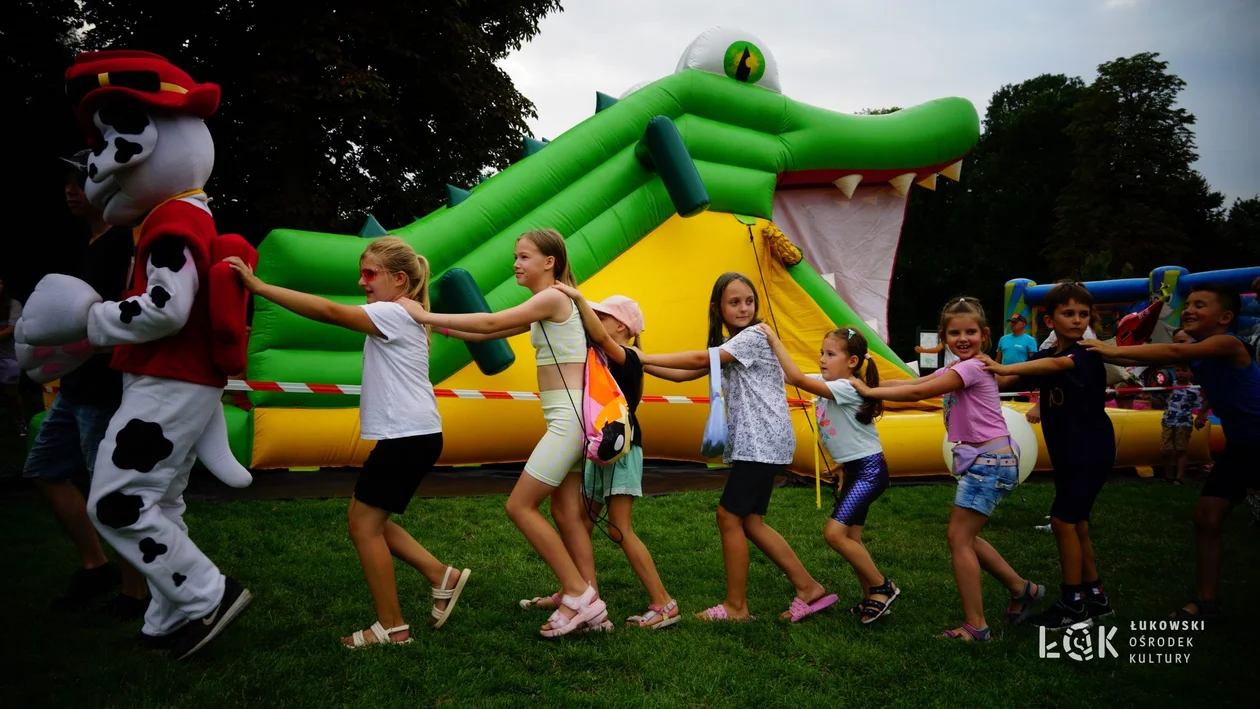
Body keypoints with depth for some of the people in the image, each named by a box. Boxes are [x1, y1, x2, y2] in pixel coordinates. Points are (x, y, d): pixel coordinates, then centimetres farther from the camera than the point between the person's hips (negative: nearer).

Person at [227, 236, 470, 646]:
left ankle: (392, 627, 9)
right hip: (409, 434, 10)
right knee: (366, 519, 14)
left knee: (364, 523, -2)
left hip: (408, 436, -10)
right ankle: (441, 577, 17)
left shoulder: (394, 314, -13)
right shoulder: (400, 316, 20)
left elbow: (329, 312, -22)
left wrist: (259, 287, -22)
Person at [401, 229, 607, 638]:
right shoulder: (543, 307, 18)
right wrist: (435, 323, 4)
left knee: (520, 506, -6)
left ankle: (579, 594, -1)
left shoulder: (554, 297, -10)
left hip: (570, 416, -10)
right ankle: (589, 607, 14)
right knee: (566, 514, 10)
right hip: (569, 418, 10)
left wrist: (427, 316, -13)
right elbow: (487, 334, 15)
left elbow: (490, 323, -17)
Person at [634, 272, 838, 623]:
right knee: (749, 521, 9)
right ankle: (808, 588, 16)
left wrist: (644, 357, -16)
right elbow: (686, 375, 13)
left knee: (729, 516, -5)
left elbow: (700, 360, -19)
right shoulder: (730, 346, 18)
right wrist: (642, 365, 1)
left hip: (763, 442, -9)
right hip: (752, 443, 9)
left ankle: (736, 607, 7)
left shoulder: (754, 336, -11)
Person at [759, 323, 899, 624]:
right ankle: (874, 598, 21)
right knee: (850, 538, 10)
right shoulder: (826, 384, 6)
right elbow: (788, 376, 4)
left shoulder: (847, 388, -20)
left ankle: (882, 586, 1)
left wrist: (775, 340, -27)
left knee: (834, 533, -15)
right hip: (853, 470, 10)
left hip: (870, 470, -10)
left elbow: (798, 379, -30)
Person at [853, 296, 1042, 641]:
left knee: (959, 538, -7)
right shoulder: (956, 369, 14)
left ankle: (975, 627, 1)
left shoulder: (972, 368, -15)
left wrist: (869, 392, -12)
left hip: (991, 460, -10)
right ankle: (1022, 589, 28)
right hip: (979, 460, 10)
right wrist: (870, 384, -3)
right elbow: (914, 382, 7)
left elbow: (917, 393, -18)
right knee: (963, 537, 15)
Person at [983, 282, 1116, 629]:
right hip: (1065, 454, 8)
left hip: (1091, 453, -8)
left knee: (1063, 520, -10)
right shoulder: (1045, 356, 5)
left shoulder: (1087, 355, -16)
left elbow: (1056, 365, -38)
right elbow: (1006, 381, -6)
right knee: (1075, 523, 14)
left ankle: (1073, 603, 2)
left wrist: (1004, 368, -48)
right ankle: (1095, 597, 27)